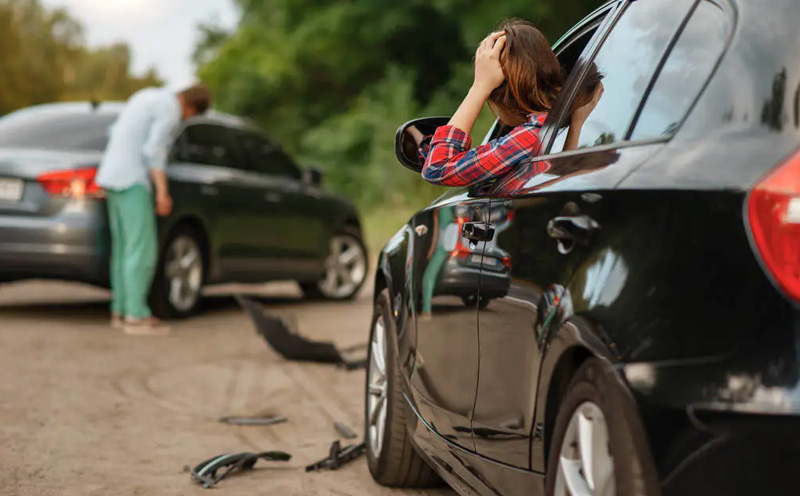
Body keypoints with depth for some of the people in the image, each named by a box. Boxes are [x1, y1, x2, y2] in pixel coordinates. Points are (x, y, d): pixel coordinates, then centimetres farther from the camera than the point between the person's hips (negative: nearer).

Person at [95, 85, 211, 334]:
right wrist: (162, 191, -19)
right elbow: (154, 149, -19)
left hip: (111, 175, 10)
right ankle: (136, 316, -10)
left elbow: (116, 131, 22)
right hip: (132, 181, -10)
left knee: (124, 246, 12)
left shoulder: (147, 96, 19)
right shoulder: (171, 110, -9)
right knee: (142, 249, -9)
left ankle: (120, 310, 13)